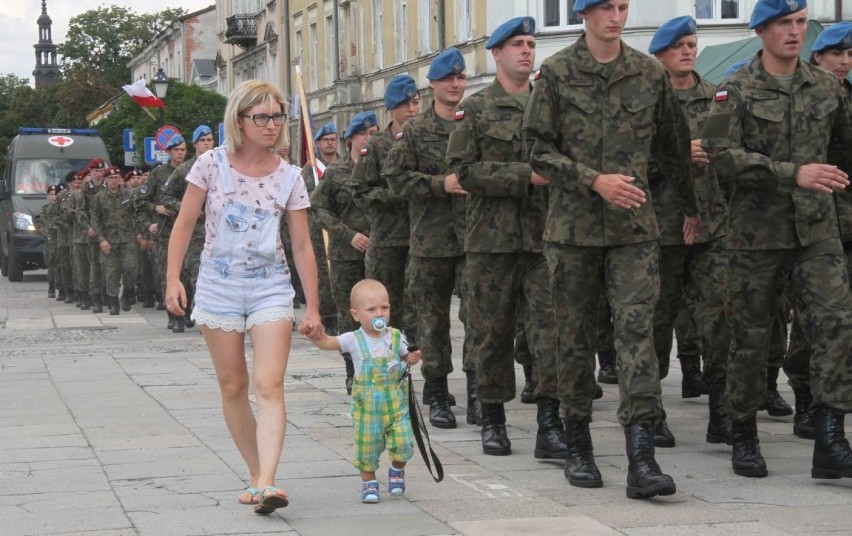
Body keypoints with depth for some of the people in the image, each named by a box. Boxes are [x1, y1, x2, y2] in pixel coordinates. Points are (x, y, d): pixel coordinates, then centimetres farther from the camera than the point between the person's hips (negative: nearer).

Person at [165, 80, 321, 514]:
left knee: (269, 385, -15)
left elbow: (302, 246, 2)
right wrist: (173, 278, -7)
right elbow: (184, 224, 2)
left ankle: (267, 483, -24)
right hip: (219, 285, 0)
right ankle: (256, 476, 17)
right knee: (233, 388, 6)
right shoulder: (212, 164, -3)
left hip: (271, 287, 0)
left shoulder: (288, 177, 0)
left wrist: (312, 308, 1)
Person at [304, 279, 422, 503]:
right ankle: (369, 482, 25)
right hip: (366, 406, -1)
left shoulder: (395, 337, 0)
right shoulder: (354, 340, -7)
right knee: (367, 445, 4)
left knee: (403, 442, -6)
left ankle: (397, 469, 25)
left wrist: (412, 358, -8)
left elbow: (407, 356, 15)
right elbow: (326, 342, -16)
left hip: (396, 403, 1)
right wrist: (315, 334, -37)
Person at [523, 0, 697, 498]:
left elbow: (675, 146, 17)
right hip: (573, 227, -1)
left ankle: (641, 459, -15)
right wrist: (594, 180, -14)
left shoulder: (650, 74, 5)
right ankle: (578, 447, 23)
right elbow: (538, 149, -3)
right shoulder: (556, 73, -1)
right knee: (576, 338, 8)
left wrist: (691, 208, 26)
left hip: (635, 230, 1)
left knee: (638, 331, -10)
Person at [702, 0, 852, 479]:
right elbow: (723, 154, -16)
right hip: (757, 231, -2)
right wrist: (793, 173, -24)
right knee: (751, 336, 5)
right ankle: (745, 436, 20)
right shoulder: (736, 91, -3)